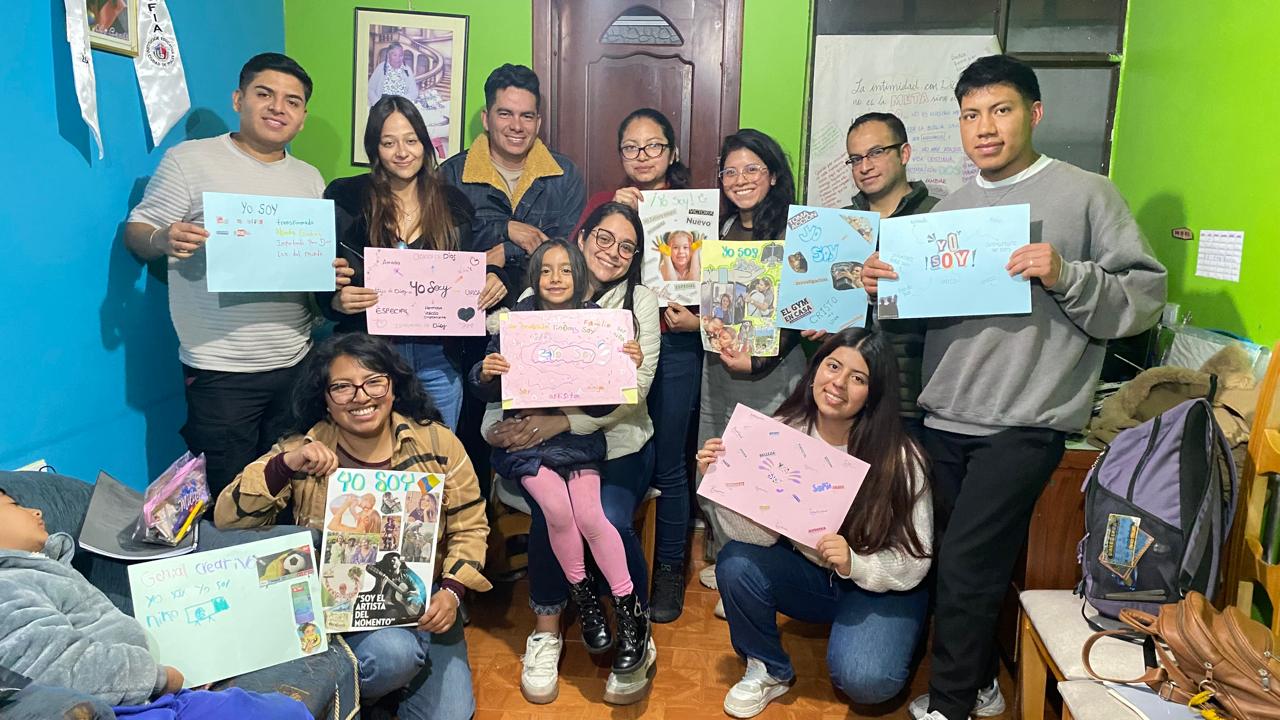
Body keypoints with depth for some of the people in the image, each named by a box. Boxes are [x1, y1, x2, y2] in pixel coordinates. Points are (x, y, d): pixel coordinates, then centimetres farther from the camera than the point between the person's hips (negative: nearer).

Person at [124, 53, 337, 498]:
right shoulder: (188, 160, -1)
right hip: (220, 370, -4)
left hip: (296, 363, 4)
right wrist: (164, 240, -23)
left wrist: (334, 274, -4)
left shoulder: (310, 178, 13)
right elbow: (136, 234, 0)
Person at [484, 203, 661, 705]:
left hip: (618, 444, 0)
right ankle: (545, 635, 2)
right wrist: (495, 425, -17)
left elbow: (635, 388, -9)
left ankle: (636, 642, 2)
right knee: (550, 517, -27)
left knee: (609, 523, -27)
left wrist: (562, 421, -21)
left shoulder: (640, 302, 2)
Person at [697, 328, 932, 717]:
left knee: (864, 680, -28)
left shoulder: (900, 458, -20)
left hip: (882, 588, -2)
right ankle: (769, 671, 1)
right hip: (807, 571, 3)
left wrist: (854, 564, -34)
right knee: (736, 562, -25)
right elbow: (761, 534, -18)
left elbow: (913, 563, -16)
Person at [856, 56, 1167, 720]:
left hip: (1025, 422, -5)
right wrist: (884, 286, -2)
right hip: (945, 416, 5)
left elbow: (1147, 295, -5)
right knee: (979, 566, 14)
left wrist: (1065, 277, -20)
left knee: (965, 569, -4)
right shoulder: (951, 206, 14)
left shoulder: (1086, 194, -1)